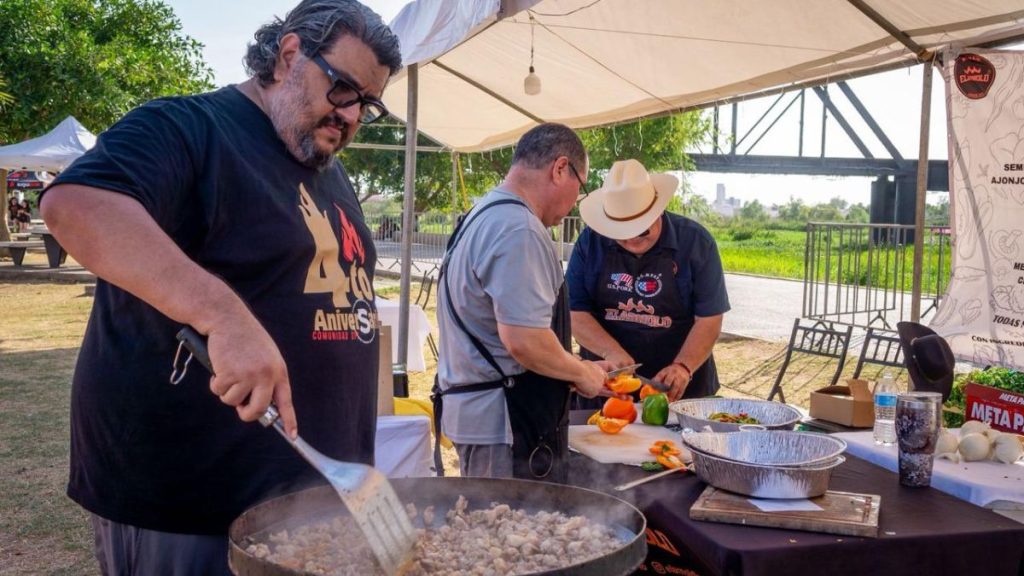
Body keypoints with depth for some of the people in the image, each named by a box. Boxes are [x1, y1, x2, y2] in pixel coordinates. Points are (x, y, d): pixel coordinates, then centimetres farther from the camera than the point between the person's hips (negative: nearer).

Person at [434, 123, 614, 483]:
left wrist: (578, 371, 20)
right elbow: (525, 340, -26)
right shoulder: (518, 230, -19)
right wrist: (582, 373, -8)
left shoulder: (485, 216, 15)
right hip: (506, 422, -10)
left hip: (473, 409, 10)